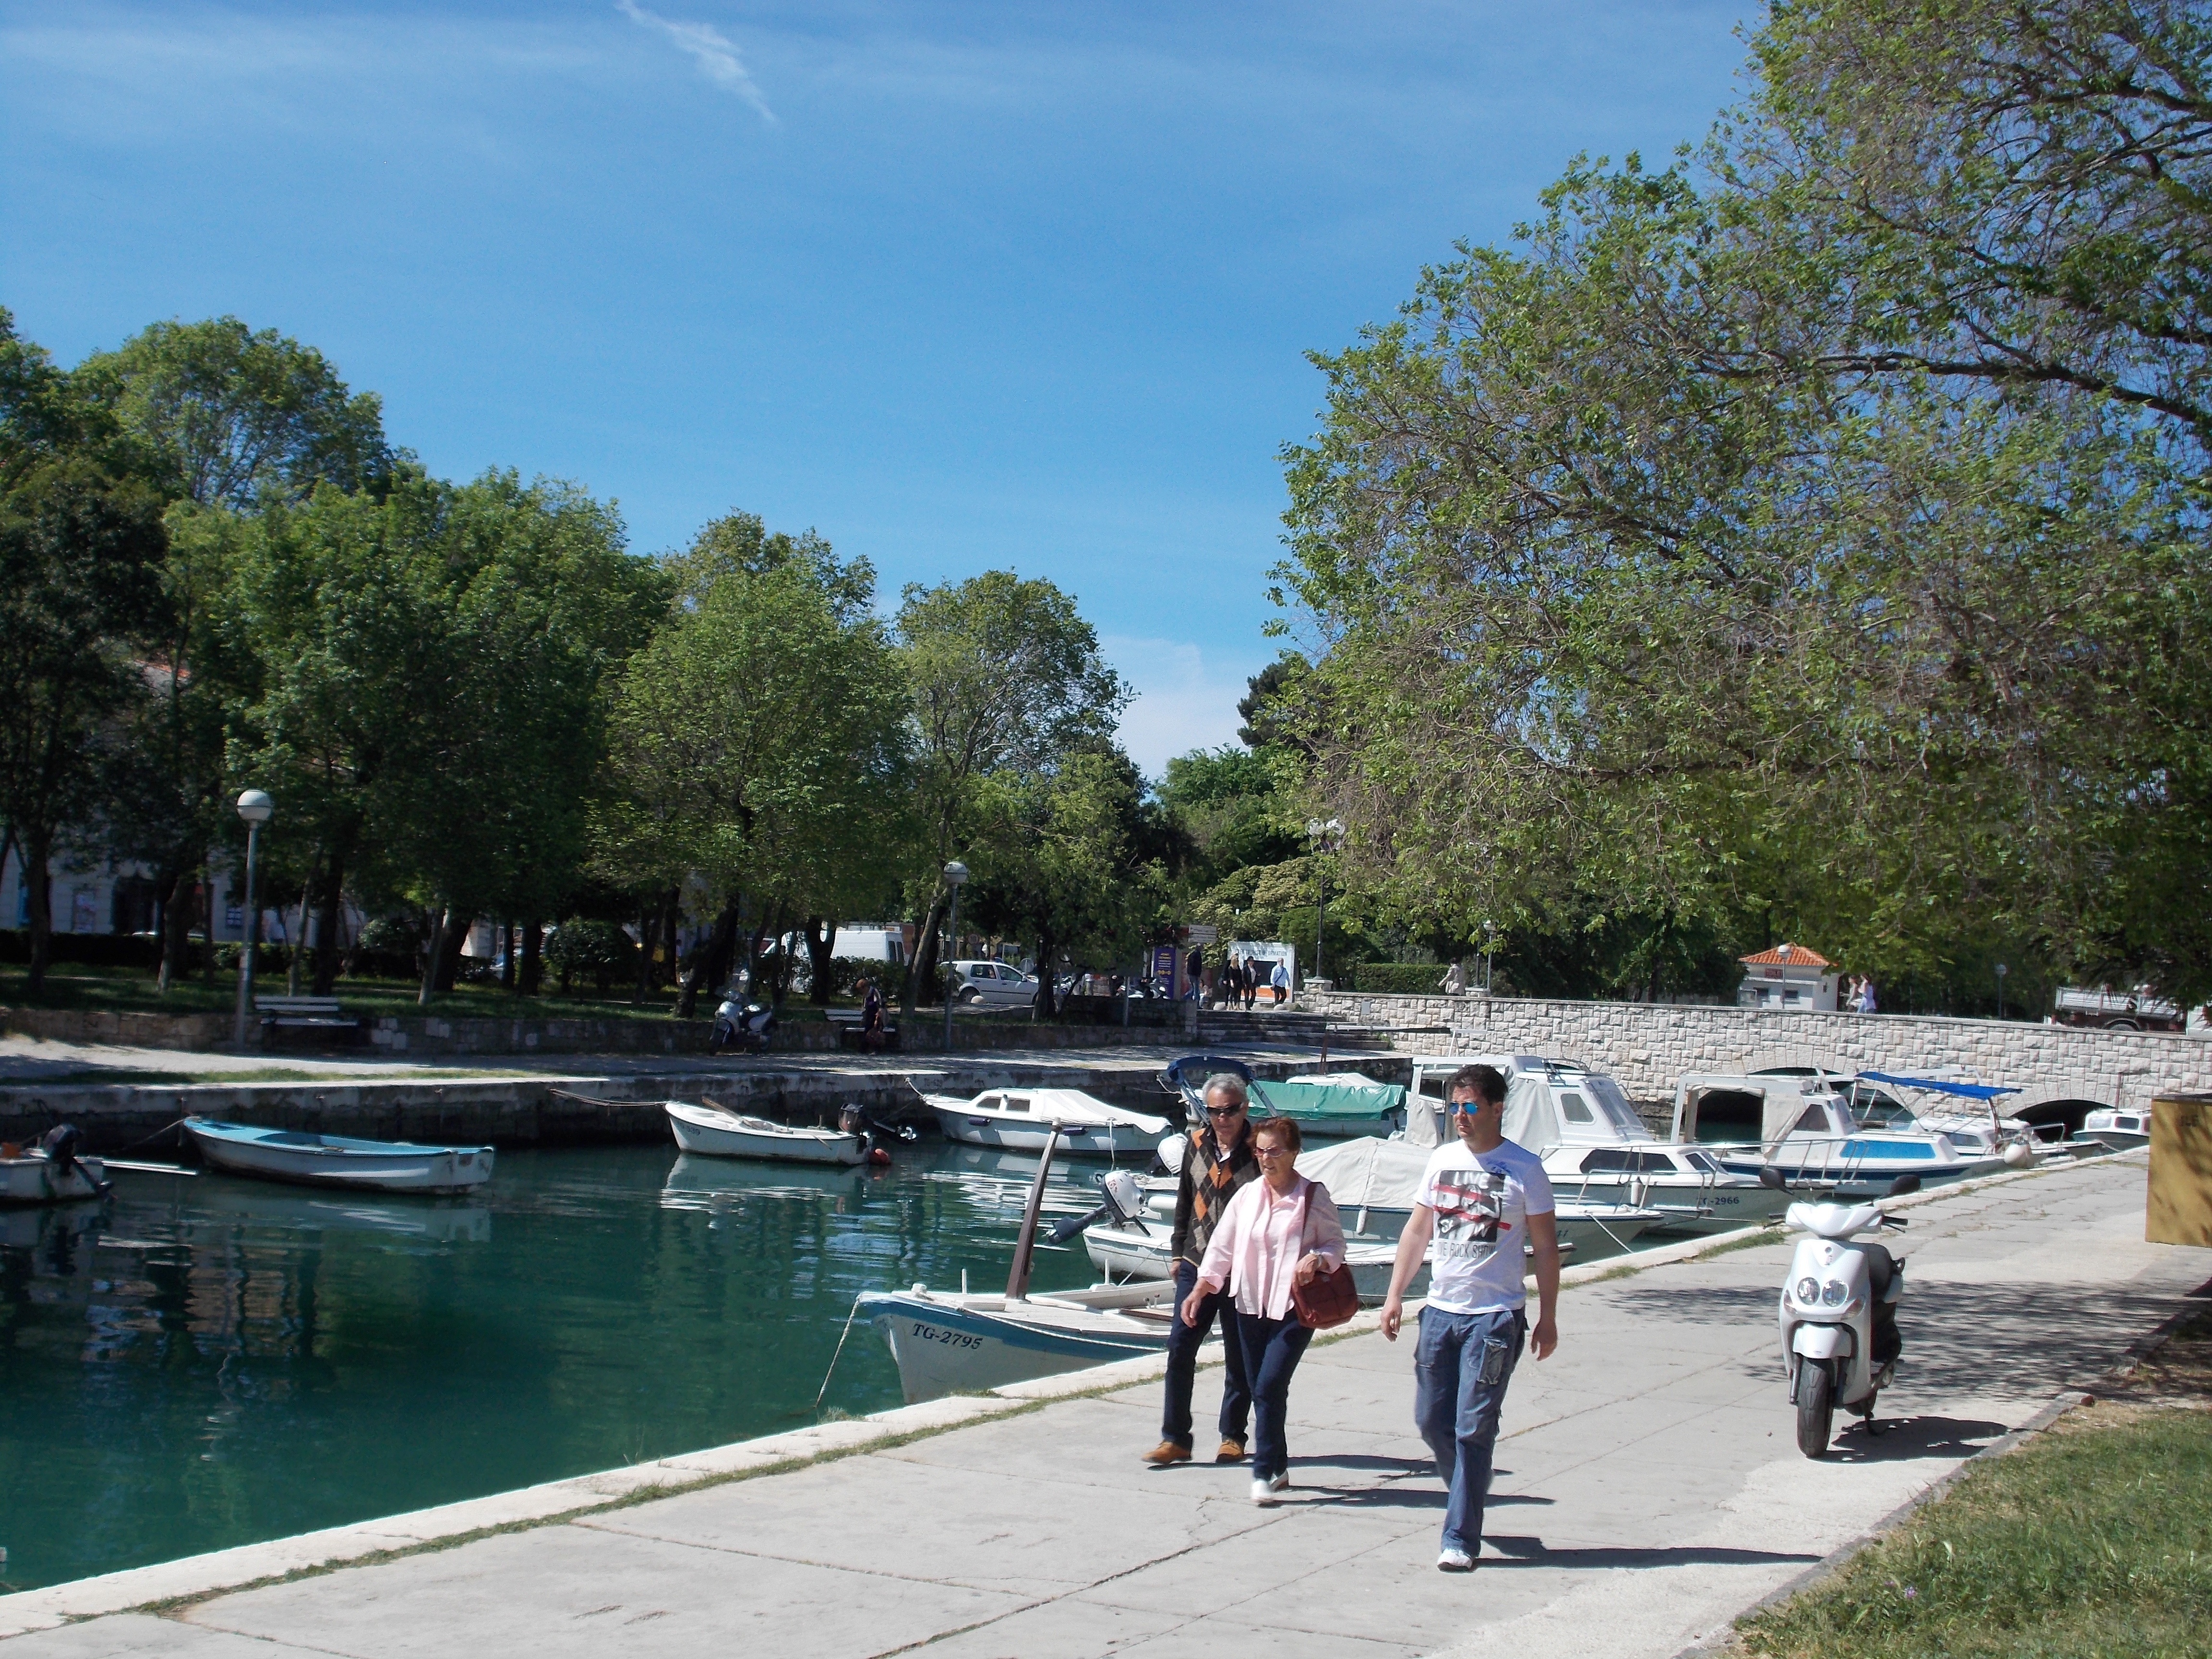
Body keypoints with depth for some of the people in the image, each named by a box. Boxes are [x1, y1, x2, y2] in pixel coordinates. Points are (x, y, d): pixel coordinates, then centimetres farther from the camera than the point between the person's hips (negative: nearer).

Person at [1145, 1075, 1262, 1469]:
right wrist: (1177, 1252, 15)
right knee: (1180, 1347, -1)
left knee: (1239, 1356, 8)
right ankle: (1175, 1438, 6)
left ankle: (1233, 1436, 22)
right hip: (1197, 1263, 4)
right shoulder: (1197, 1143, 4)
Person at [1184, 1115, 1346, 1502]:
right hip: (1251, 1306, 5)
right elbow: (1222, 1246, 8)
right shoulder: (1247, 1196, 7)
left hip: (1294, 1308, -5)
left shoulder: (1314, 1196, -3)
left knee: (1269, 1387, -14)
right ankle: (1277, 1467, 22)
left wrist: (1316, 1259, -21)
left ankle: (1264, 1471, -6)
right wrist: (1200, 1290, -1)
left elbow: (1336, 1244, 1)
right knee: (1261, 1390, 9)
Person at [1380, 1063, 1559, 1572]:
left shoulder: (1524, 1169, -6)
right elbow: (1417, 1231, 13)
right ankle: (1470, 1496, 35)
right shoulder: (1442, 1160, 7)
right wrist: (1395, 1295, 9)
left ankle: (1461, 1539, 2)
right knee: (1431, 1420, 9)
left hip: (1495, 1316, -5)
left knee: (1472, 1430, -5)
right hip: (1441, 1310, 5)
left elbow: (1545, 1248, -2)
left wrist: (1547, 1317, -5)